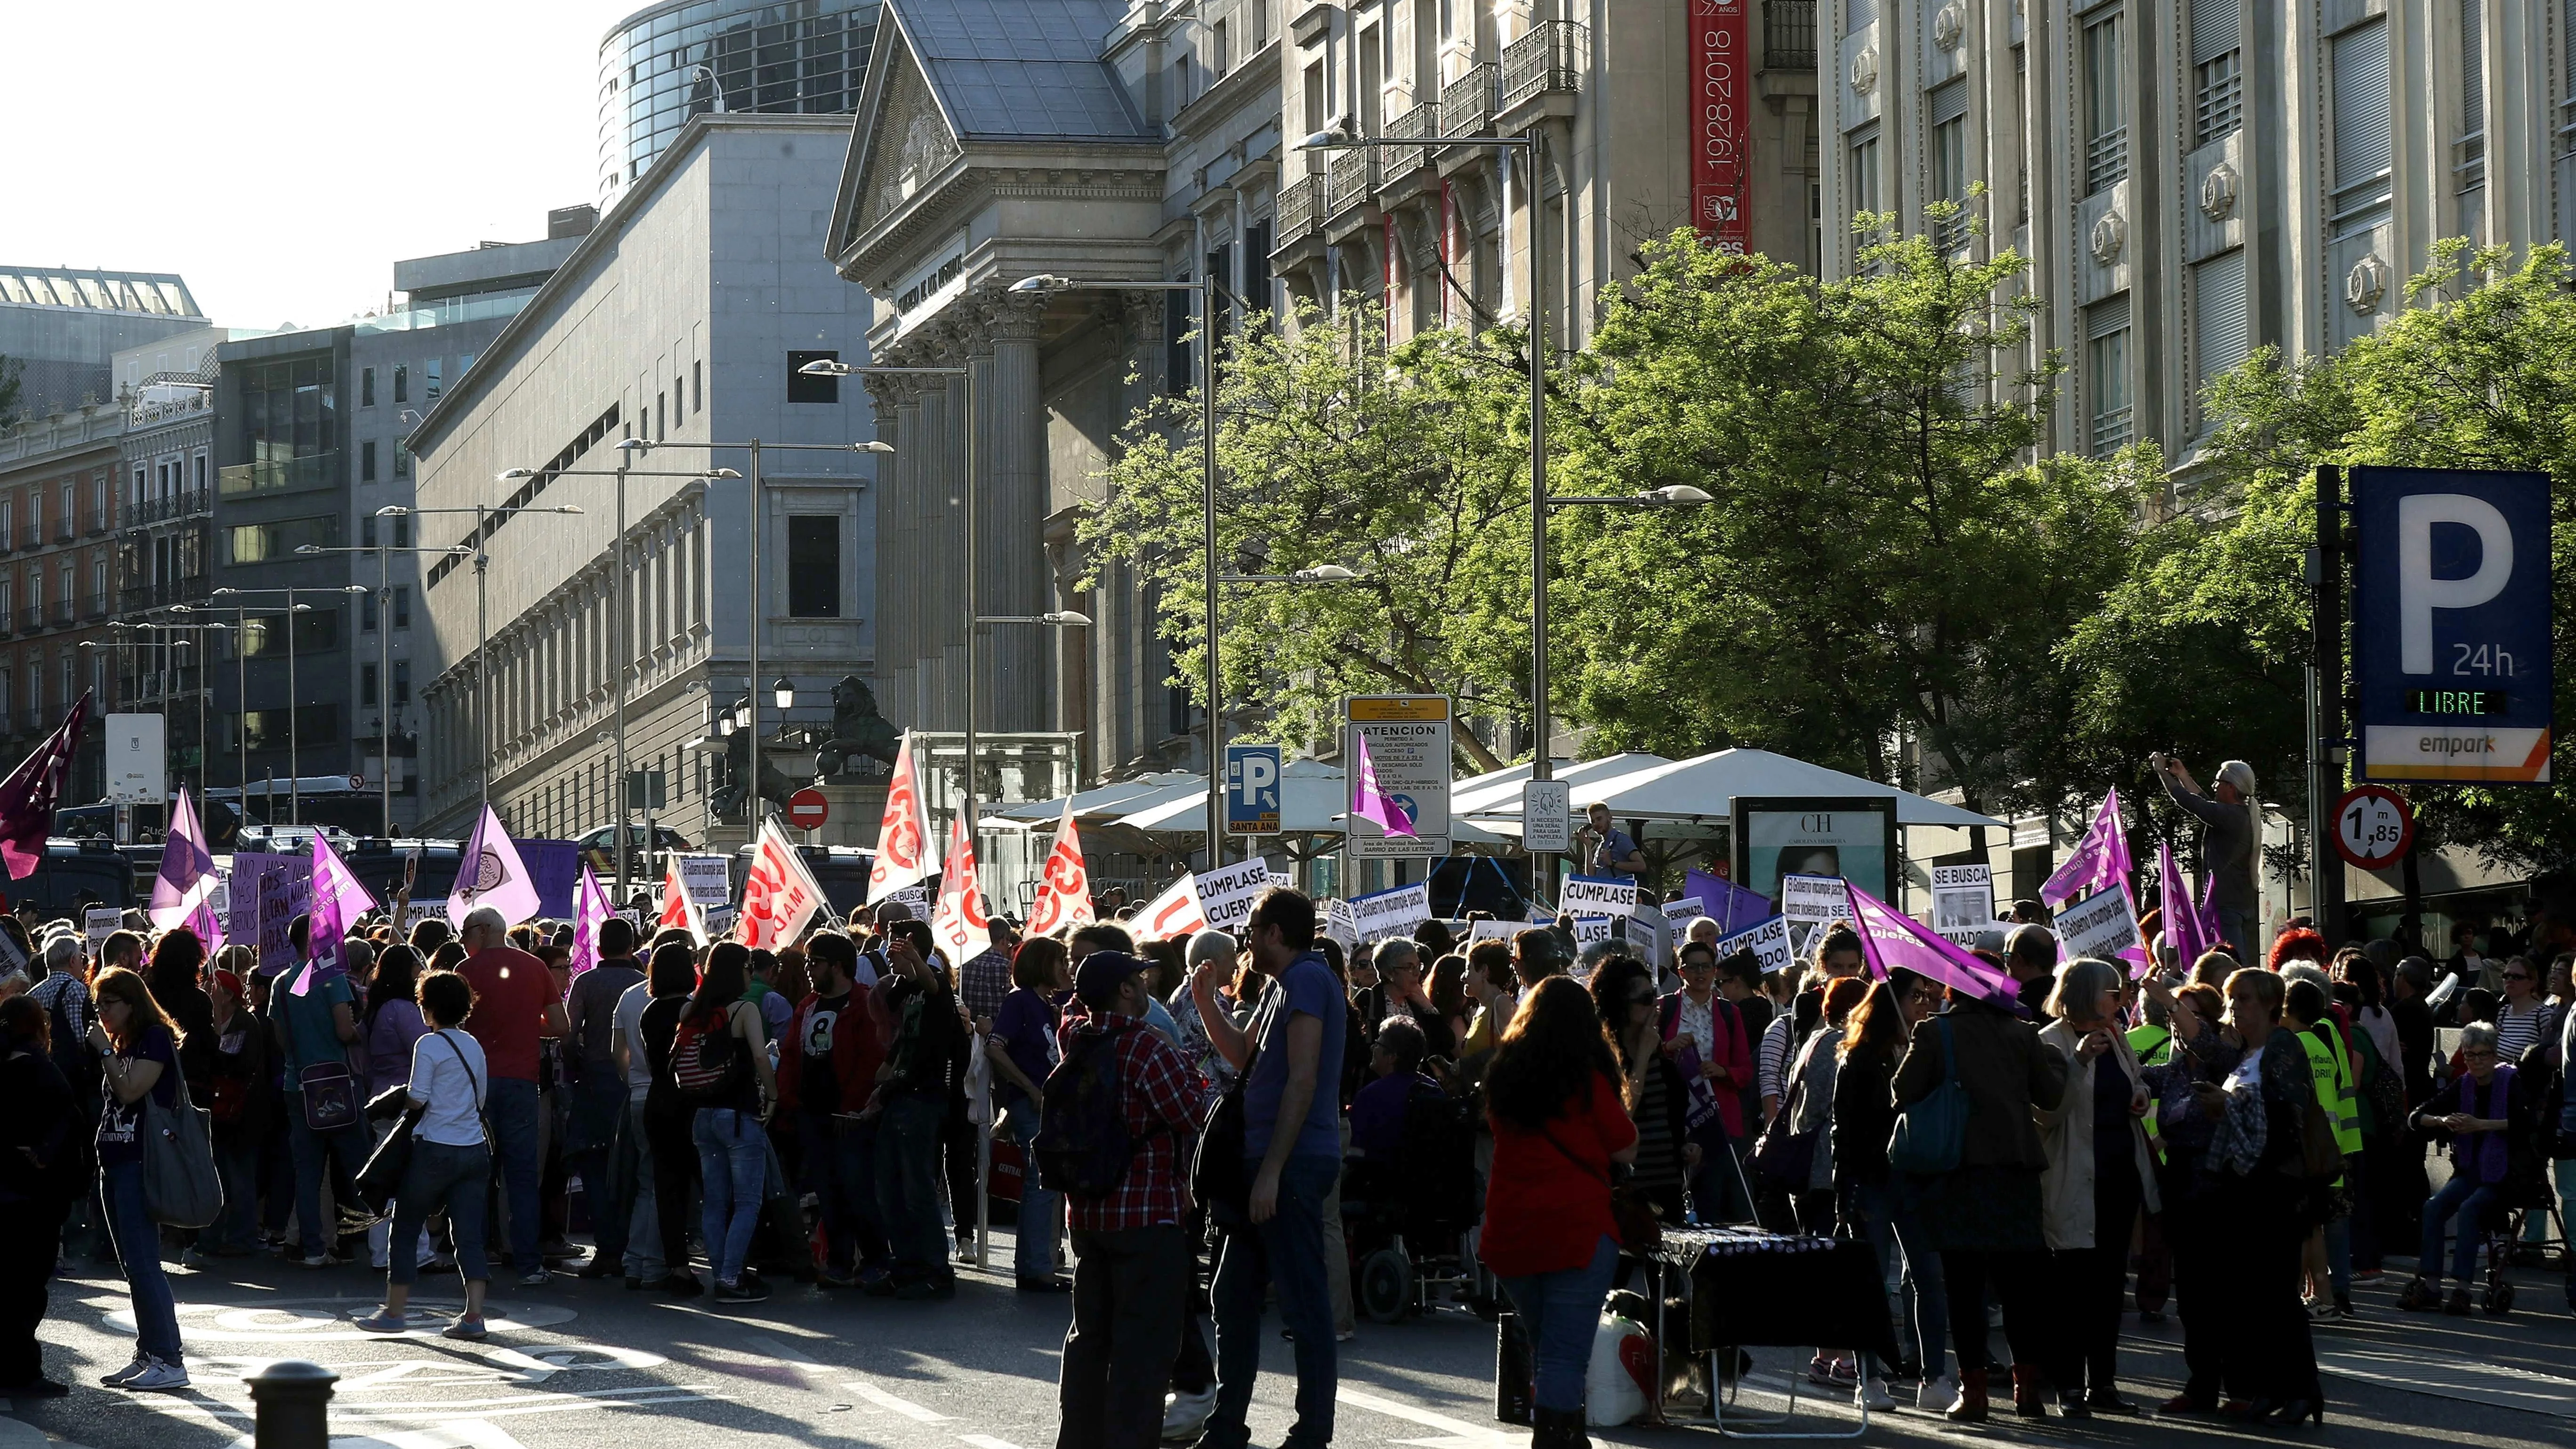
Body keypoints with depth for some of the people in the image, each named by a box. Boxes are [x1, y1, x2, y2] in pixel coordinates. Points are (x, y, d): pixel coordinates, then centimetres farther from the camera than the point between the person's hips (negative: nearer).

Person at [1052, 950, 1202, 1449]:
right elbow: (1192, 1117, -13)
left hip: (1086, 1214, 8)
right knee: (1144, 1344, -4)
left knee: (1090, 1334, 17)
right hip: (1149, 1214, -8)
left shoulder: (1075, 1046, 5)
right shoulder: (1148, 1048, -17)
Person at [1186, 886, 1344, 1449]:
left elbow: (1302, 1081, -19)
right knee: (1234, 1293, 14)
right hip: (1266, 1160, 11)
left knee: (1303, 1299, -5)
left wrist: (1272, 1170, -22)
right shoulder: (1280, 985, 18)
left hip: (1294, 1165, -11)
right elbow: (1244, 1056, 28)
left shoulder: (1307, 980, -13)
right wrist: (1206, 1002, 16)